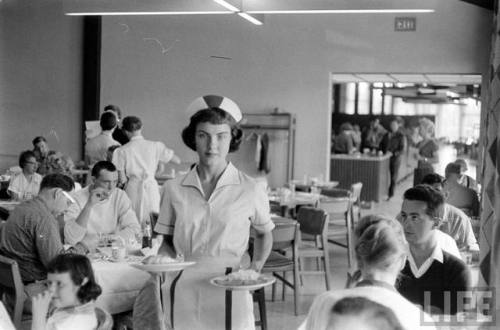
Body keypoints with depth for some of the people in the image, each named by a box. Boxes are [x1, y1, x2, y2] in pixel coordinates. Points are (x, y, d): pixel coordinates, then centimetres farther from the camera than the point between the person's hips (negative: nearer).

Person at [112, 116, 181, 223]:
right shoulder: (155, 146, 0)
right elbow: (177, 161, 5)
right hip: (151, 187, 1)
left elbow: (122, 179, -3)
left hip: (133, 189, -1)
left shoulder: (122, 151, -2)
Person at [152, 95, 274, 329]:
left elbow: (264, 234, 16)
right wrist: (164, 258, -6)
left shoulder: (250, 190, -3)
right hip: (184, 292, 1)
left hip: (229, 292, -1)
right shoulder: (174, 189, 2)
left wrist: (255, 267, 1)